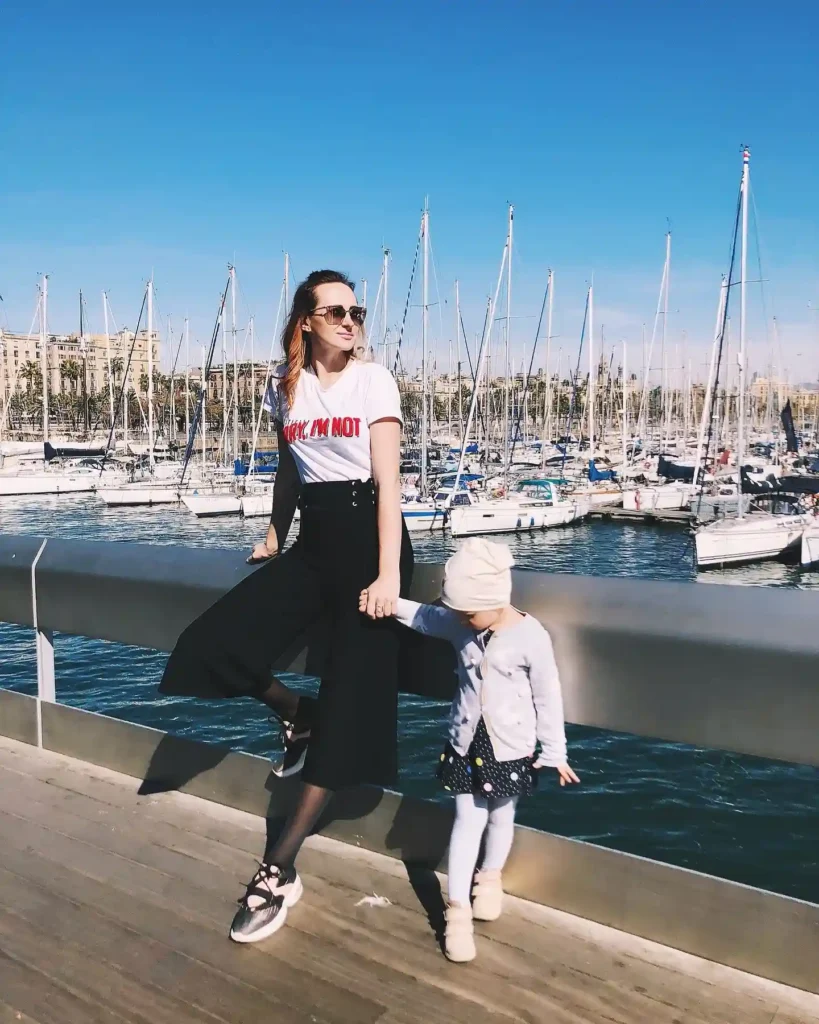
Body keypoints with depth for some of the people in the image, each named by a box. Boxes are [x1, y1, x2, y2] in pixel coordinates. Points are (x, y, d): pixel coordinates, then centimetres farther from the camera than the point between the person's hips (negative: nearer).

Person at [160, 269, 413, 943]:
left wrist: (388, 572, -19)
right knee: (212, 645, -14)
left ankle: (280, 868, 2)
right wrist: (274, 536, 26)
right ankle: (295, 713, 17)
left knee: (350, 697, -9)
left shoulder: (374, 380, -3)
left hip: (368, 535, -4)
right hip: (315, 538, 5)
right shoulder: (285, 386, 9)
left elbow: (388, 480, -11)